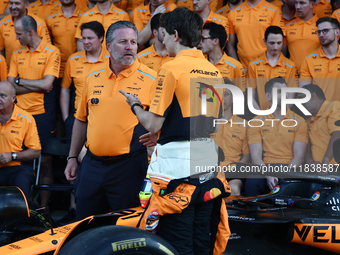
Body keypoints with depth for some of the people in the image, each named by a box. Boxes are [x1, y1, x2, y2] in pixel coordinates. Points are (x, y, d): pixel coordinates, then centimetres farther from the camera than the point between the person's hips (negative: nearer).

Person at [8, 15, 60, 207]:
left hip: (42, 114, -4)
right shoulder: (17, 55, 11)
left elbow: (47, 84, -13)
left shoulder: (51, 52, -4)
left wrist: (20, 81, -4)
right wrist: (37, 86, -8)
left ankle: (43, 206, 8)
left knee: (45, 161, 1)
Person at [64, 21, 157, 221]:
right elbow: (81, 120, 17)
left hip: (129, 166, -4)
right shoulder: (93, 78, 10)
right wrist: (72, 157, 16)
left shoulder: (150, 79, -4)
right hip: (92, 164, 4)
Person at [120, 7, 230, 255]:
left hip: (177, 167, -7)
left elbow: (153, 125, -12)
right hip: (208, 165, 7)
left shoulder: (172, 68, -11)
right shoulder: (214, 71, 10)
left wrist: (135, 105, 8)